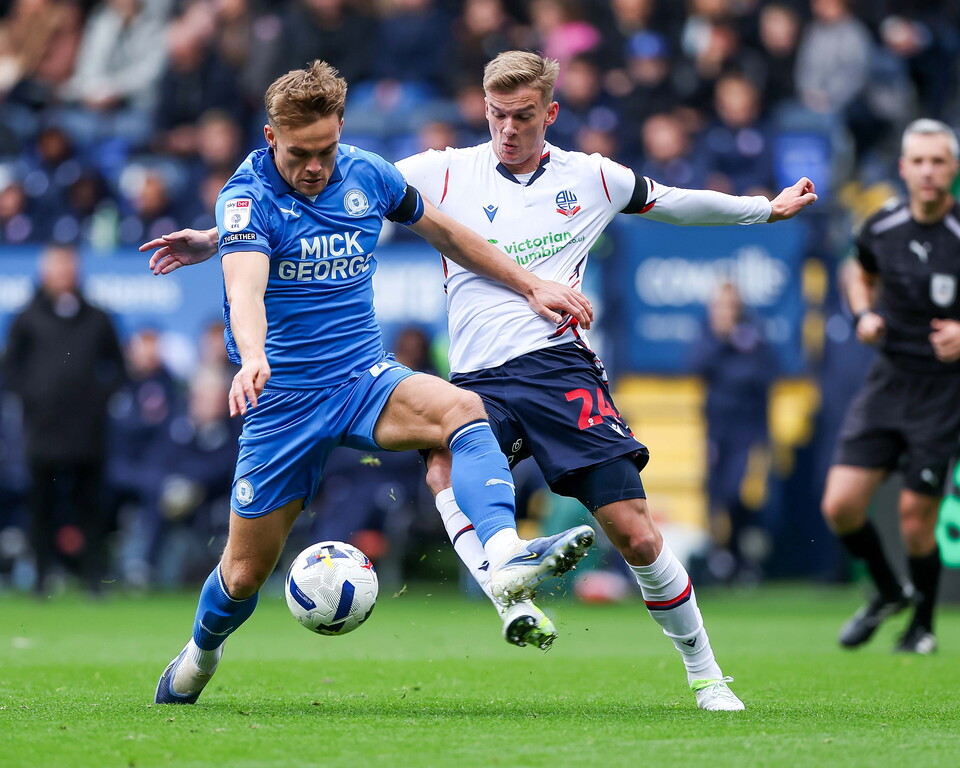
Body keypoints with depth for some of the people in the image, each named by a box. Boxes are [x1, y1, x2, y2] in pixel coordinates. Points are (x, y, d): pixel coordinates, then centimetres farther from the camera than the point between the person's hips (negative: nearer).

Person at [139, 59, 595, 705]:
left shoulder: (368, 175, 2)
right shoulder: (249, 197, -13)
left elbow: (444, 232, 21)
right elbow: (245, 291, -32)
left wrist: (530, 285, 19)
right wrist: (252, 359, -52)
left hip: (365, 377, 3)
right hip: (282, 397, -3)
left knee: (461, 409, -31)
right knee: (246, 572, 4)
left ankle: (508, 556, -50)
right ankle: (200, 654, 37)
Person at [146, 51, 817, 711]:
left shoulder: (592, 177, 10)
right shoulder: (446, 173, 6)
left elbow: (672, 202, 28)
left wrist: (768, 208, 36)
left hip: (560, 365, 0)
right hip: (479, 380, 0)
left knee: (636, 534, -8)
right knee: (445, 470, -35)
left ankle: (705, 674, 10)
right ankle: (515, 604, -41)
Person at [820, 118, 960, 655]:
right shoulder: (882, 227, 0)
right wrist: (864, 314, 3)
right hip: (888, 379, 4)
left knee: (916, 515, -4)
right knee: (840, 505, -4)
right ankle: (889, 592, 24)